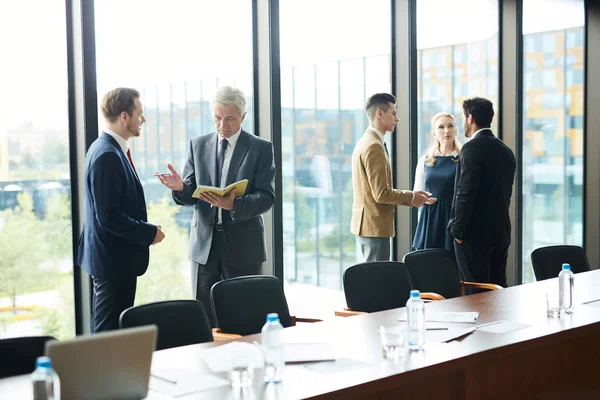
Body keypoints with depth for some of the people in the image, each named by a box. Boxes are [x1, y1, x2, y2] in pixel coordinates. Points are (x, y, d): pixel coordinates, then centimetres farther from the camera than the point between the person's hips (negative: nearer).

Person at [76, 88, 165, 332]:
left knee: (109, 330, 18)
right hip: (114, 259, -10)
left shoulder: (109, 149, 11)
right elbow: (109, 217, -24)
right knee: (110, 333, -1)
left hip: (114, 257, 10)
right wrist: (149, 233, -14)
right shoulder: (107, 155, -20)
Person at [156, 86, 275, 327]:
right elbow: (190, 196, 7)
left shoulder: (261, 148, 0)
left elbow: (267, 197, -8)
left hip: (243, 246, -3)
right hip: (204, 243, 3)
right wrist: (181, 187, -17)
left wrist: (235, 205, -26)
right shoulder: (197, 145, 10)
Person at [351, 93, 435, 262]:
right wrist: (411, 197, -6)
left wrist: (411, 196, 12)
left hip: (367, 223, 10)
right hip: (375, 226, -10)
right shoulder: (374, 146, -17)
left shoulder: (365, 142, 15)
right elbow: (381, 194, -20)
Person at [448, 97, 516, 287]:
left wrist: (458, 230, -11)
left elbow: (466, 193, -19)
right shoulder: (506, 150, 12)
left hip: (475, 234, -8)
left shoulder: (472, 148, -13)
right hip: (500, 232, 8)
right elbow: (505, 193, 16)